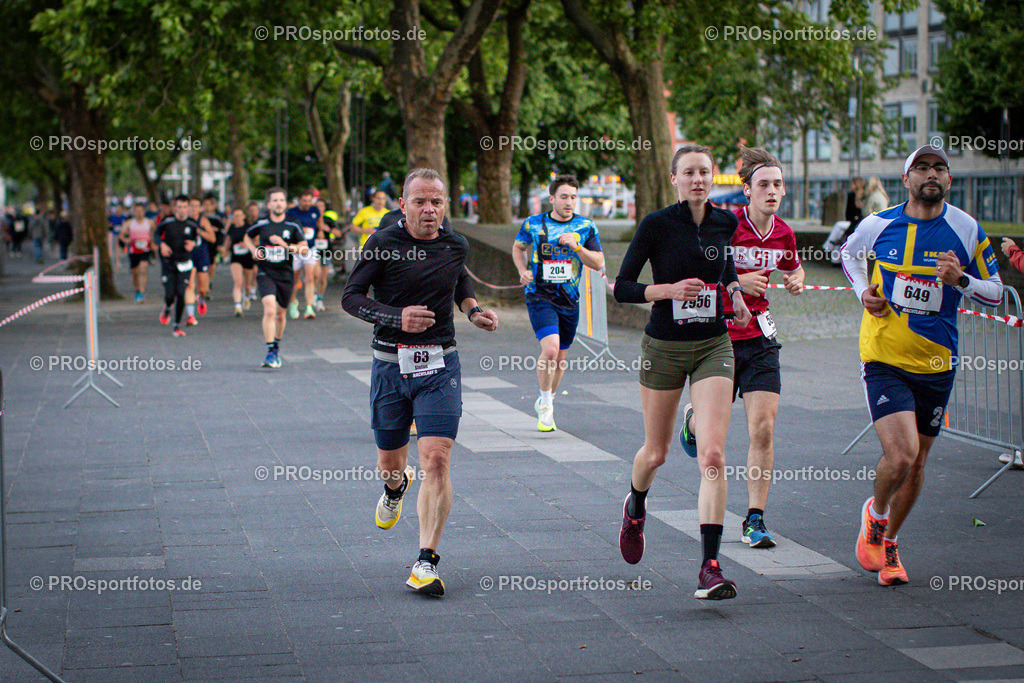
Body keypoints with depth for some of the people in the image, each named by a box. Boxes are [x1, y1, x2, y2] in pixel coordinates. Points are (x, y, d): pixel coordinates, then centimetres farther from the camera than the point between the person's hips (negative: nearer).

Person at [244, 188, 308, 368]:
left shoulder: (292, 226, 0)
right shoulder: (261, 225, 1)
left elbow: (304, 249, -6)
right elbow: (248, 237, 21)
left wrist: (285, 245, -21)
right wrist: (254, 250, 1)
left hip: (285, 274, 2)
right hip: (265, 273, -2)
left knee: (280, 314, 13)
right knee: (269, 310, -20)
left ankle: (276, 347, 39)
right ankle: (270, 352, -19)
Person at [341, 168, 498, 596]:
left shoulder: (456, 246, 5)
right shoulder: (384, 244, -7)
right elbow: (351, 297, -7)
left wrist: (473, 311, 8)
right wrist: (396, 317, -22)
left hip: (439, 367, 1)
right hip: (391, 365, -1)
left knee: (436, 460, -14)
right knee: (389, 462, 14)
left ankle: (426, 563, -12)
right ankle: (396, 488, 54)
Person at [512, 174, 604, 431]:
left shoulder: (586, 227, 2)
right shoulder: (532, 224, 0)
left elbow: (599, 263, -1)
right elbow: (518, 247, 19)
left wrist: (577, 247, -16)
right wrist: (523, 271, 1)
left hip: (570, 300, 3)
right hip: (540, 297, -3)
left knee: (560, 356, 11)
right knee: (550, 349, -22)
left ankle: (545, 402, 35)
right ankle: (545, 405, -2)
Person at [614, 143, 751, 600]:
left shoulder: (724, 221, 3)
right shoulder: (656, 225, -9)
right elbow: (621, 287, -8)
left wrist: (736, 294, 7)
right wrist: (669, 289, -22)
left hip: (714, 345, 2)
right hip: (664, 346, -2)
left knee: (712, 454, -13)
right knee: (656, 452, 13)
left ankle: (710, 568, -14)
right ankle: (635, 508, 49)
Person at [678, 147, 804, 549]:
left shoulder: (784, 234, 1)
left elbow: (794, 268, 24)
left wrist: (796, 282, 1)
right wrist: (736, 282, -22)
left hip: (759, 338, 3)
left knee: (763, 430, -9)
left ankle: (755, 519, -2)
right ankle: (694, 419, 50)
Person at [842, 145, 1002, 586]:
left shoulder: (967, 231, -3)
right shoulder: (878, 225, -4)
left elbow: (995, 293, 4)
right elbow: (849, 252, 19)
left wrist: (960, 280, -16)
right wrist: (863, 291, 2)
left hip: (936, 363, 2)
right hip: (884, 359, -2)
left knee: (916, 463, 11)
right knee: (900, 455, -19)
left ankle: (888, 542, 34)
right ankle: (875, 513, 14)